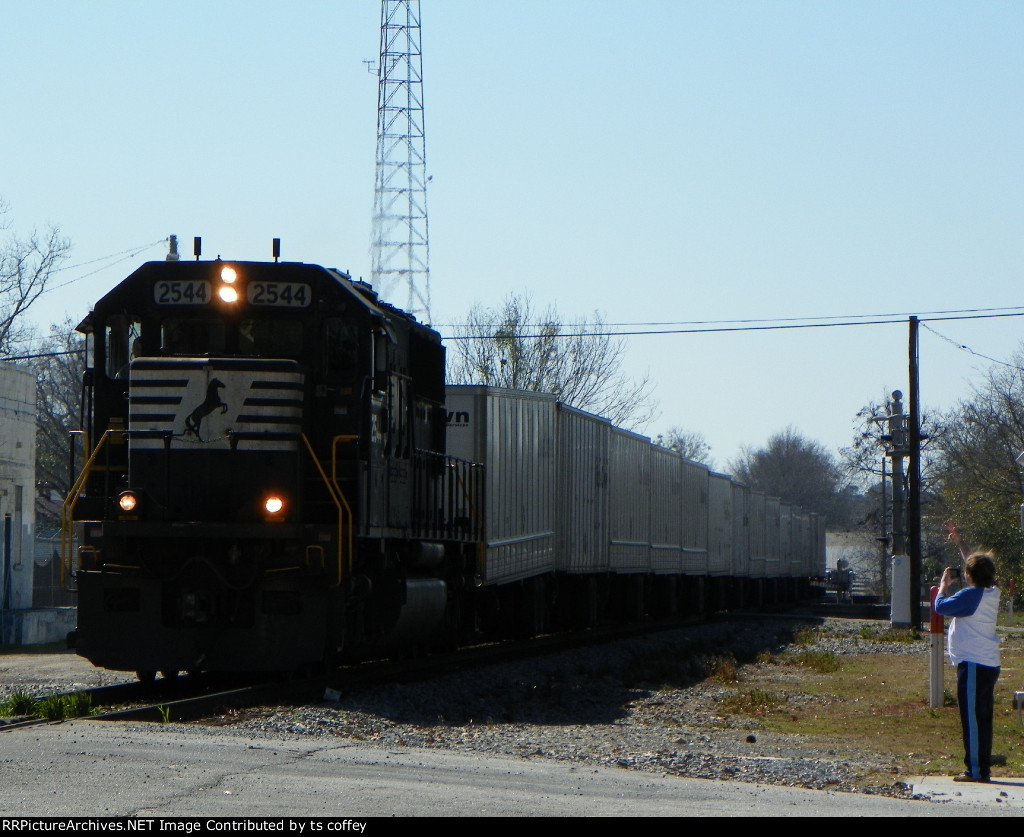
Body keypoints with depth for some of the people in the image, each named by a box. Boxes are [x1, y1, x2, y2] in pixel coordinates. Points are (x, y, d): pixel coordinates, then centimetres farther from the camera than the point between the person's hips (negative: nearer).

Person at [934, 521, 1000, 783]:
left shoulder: (971, 595, -17)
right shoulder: (992, 592, 10)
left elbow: (941, 606, -15)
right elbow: (978, 565, 26)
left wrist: (944, 582, 1)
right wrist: (960, 542, 31)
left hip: (974, 666, -9)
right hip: (989, 663, 9)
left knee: (972, 718, -6)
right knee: (982, 718, 12)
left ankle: (975, 769, -6)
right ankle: (983, 768, 16)